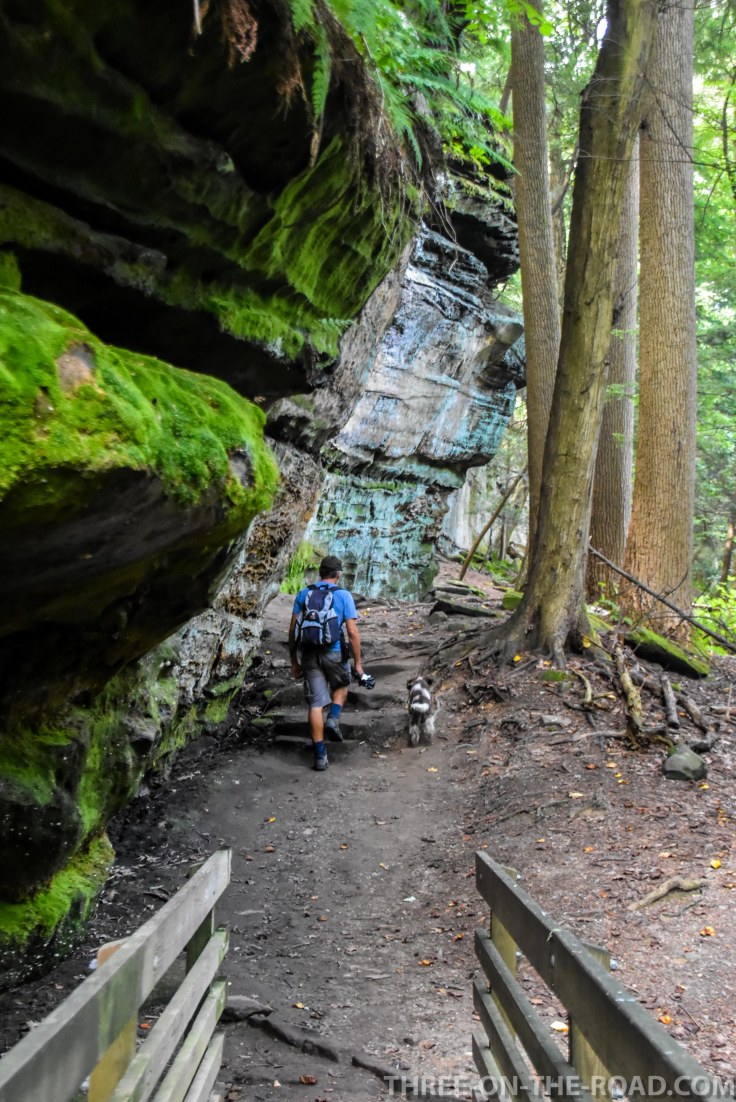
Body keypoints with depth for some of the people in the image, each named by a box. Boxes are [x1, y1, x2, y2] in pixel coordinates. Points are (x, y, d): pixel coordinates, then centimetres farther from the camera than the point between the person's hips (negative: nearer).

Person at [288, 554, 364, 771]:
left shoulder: (303, 593, 5)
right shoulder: (344, 595, -4)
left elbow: (293, 630, 4)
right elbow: (353, 633, -8)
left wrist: (294, 662, 12)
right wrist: (357, 663, 0)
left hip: (309, 654, 2)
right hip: (334, 653, -2)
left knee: (316, 704, 5)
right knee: (341, 686, 29)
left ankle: (320, 755, 4)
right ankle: (333, 719, 5)